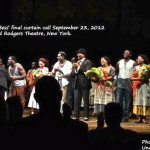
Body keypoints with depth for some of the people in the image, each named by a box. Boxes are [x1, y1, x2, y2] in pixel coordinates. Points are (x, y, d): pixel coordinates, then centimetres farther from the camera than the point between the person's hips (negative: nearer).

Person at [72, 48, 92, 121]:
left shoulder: (88, 62, 0)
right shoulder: (77, 62, 19)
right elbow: (73, 73, 15)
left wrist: (79, 67, -13)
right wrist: (74, 68, -5)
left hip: (84, 84, -6)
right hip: (77, 84, 6)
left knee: (86, 100, -2)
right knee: (76, 100, 2)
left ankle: (86, 116, 2)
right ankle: (76, 116, 4)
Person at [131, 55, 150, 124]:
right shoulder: (136, 67, 15)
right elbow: (132, 77, 10)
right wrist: (138, 78, -5)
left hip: (144, 86, -4)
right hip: (137, 86, 4)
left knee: (144, 101, -10)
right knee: (138, 101, -2)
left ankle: (144, 118, -11)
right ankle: (139, 118, -2)